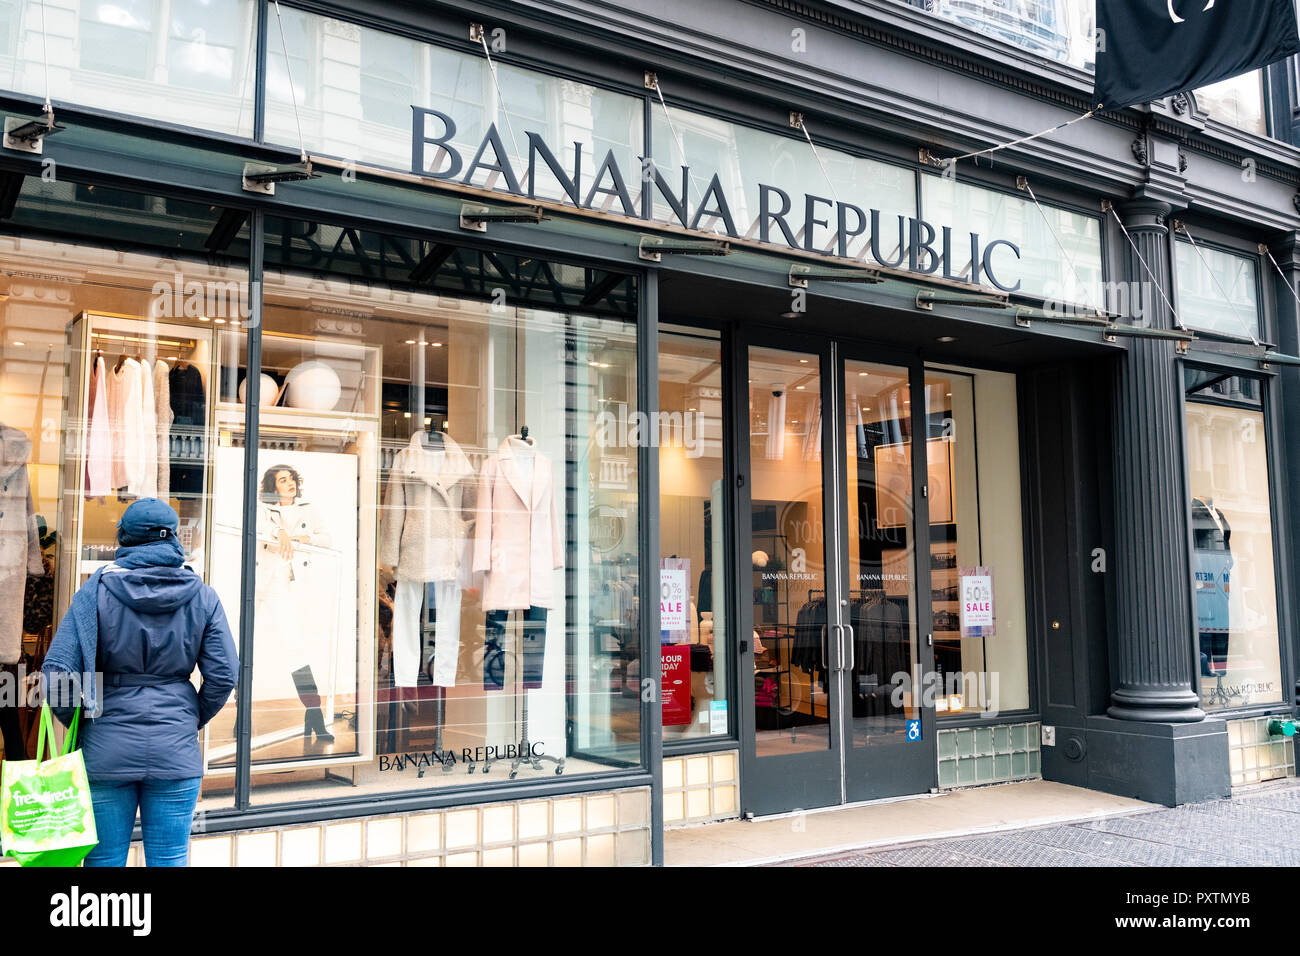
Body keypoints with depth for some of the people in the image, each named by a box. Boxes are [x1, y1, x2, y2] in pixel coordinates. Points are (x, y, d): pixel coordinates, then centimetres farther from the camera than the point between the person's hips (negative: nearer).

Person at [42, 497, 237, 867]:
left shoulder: (96, 590, -5)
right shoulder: (202, 596, -1)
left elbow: (57, 671, -11)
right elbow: (223, 674, -4)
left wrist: (78, 724, 5)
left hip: (106, 752, -1)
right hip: (176, 752, 1)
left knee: (105, 860, 12)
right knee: (170, 861, 9)